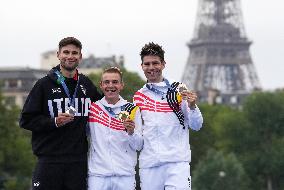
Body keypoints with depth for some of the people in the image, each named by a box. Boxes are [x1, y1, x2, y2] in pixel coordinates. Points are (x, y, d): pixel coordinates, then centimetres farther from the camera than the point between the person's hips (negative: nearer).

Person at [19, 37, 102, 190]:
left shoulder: (86, 85, 13)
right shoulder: (44, 84, 2)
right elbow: (26, 120, -1)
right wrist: (54, 122, -13)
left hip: (78, 160, 3)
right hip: (49, 159, -3)